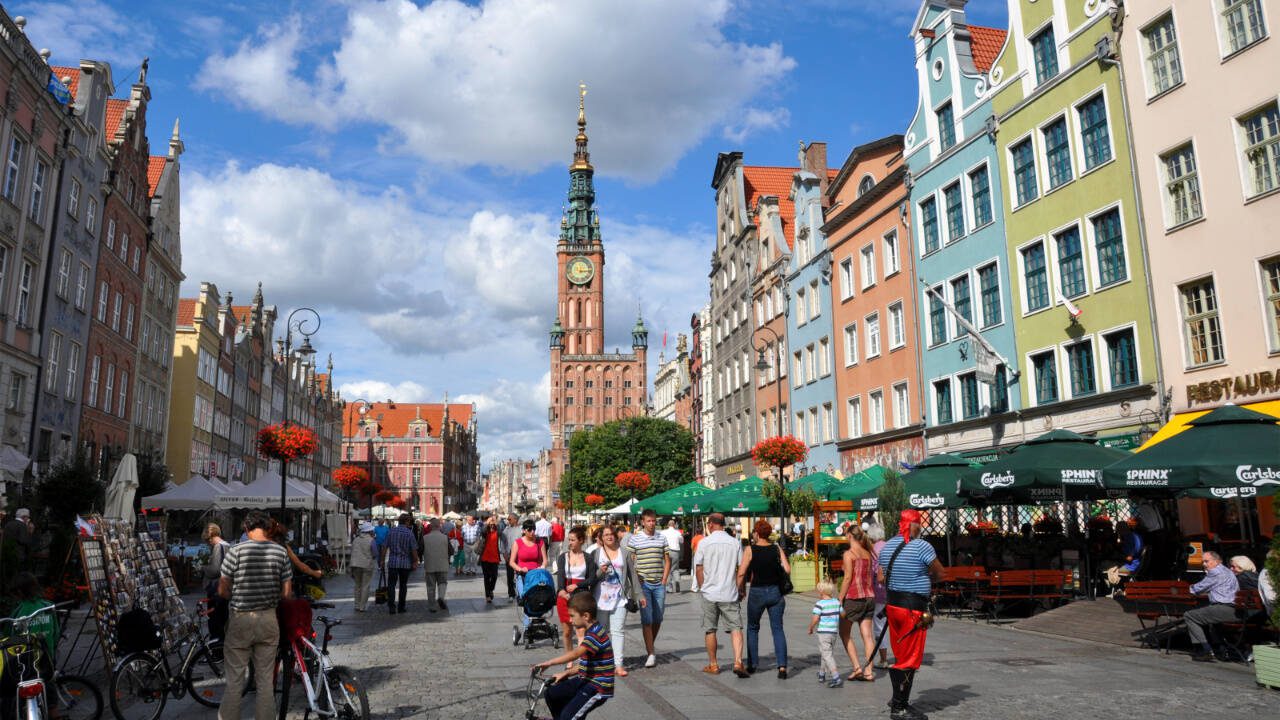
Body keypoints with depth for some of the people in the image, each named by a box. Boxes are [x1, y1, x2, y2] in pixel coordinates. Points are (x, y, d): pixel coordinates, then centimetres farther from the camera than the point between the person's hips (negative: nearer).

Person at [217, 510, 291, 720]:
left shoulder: (236, 551, -11)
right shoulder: (280, 552, -3)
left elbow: (222, 590, -6)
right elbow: (286, 591, 0)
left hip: (240, 620, -2)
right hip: (268, 620, 2)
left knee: (235, 680, 7)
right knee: (265, 679, 12)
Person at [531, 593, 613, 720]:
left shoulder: (596, 634, -23)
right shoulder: (590, 632, 11)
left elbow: (575, 653, -38)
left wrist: (549, 663, -39)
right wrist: (566, 673, 9)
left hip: (599, 687, -10)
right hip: (586, 680, 10)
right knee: (552, 694, 11)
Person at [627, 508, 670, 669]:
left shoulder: (662, 538, 8)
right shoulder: (634, 539, -2)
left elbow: (667, 560, 13)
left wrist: (664, 579, 3)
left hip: (659, 584, 4)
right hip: (643, 584, -3)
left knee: (658, 619, 9)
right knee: (647, 619, -5)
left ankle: (650, 647, 28)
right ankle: (651, 653, -2)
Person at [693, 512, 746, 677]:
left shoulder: (704, 543, -3)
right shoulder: (734, 543, 1)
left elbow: (698, 569, 2)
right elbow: (740, 570, 3)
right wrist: (740, 590, 14)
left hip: (709, 593, 0)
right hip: (730, 594, 1)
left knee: (709, 630, 11)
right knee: (735, 628, 3)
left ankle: (713, 665, 19)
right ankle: (738, 662, -13)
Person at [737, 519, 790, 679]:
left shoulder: (750, 550, -8)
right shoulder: (777, 549, 0)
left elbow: (742, 573, -13)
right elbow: (787, 570, -6)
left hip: (757, 592, -2)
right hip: (775, 592, 2)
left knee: (752, 628, 17)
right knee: (778, 629, 4)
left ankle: (752, 664, 21)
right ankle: (782, 666, -9)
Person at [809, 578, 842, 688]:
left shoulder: (820, 604, -14)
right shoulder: (837, 602, 5)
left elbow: (815, 619, -17)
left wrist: (810, 628, -1)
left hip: (823, 632, -7)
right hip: (834, 632, 7)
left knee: (827, 655, -6)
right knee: (827, 653, 21)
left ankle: (836, 677, -17)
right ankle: (822, 674, 36)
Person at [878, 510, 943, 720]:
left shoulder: (887, 547, 8)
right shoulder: (922, 546, -15)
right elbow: (939, 574, -5)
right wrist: (925, 579, 11)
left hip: (892, 604, 7)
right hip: (913, 608, -7)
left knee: (900, 654, 18)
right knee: (910, 658, 1)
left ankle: (898, 699, 27)